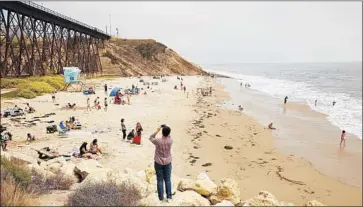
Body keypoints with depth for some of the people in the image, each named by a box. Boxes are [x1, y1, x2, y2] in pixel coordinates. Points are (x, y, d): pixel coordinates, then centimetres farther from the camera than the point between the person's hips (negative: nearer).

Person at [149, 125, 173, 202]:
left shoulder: (157, 141, -20)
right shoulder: (170, 141, -15)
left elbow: (151, 138, 2)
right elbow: (168, 137, 11)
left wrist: (157, 131, 3)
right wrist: (166, 130, 4)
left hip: (158, 163, -1)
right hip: (167, 162, 2)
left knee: (160, 180, 9)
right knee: (168, 180, 12)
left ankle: (161, 197, 17)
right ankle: (169, 196, 17)